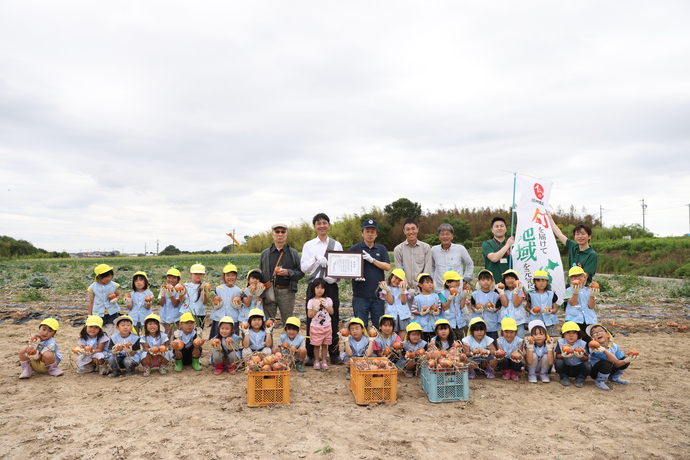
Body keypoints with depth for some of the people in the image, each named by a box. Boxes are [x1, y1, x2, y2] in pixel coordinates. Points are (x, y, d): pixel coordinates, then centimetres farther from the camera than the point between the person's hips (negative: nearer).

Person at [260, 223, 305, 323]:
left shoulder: (293, 253, 9)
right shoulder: (265, 253, 12)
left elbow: (301, 273, 5)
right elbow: (260, 273, 13)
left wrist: (288, 272, -13)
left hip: (287, 292, -1)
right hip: (269, 292, 1)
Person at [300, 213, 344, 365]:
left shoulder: (336, 245, 8)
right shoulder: (308, 245, 7)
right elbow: (303, 267, -1)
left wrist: (334, 277, -15)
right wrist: (316, 258, -15)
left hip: (331, 286, 0)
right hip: (313, 285, 0)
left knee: (333, 320, 3)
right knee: (312, 321, 1)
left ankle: (334, 355, 13)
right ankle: (311, 356, 11)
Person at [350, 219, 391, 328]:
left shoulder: (381, 249, 11)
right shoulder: (355, 249, 5)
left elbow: (387, 267, 0)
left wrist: (372, 260, -11)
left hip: (378, 294, 2)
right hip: (360, 295, -2)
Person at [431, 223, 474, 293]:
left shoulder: (460, 249, 2)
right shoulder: (434, 250, 6)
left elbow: (470, 264, 15)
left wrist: (465, 279, 10)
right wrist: (432, 280, 13)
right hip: (438, 290, 1)